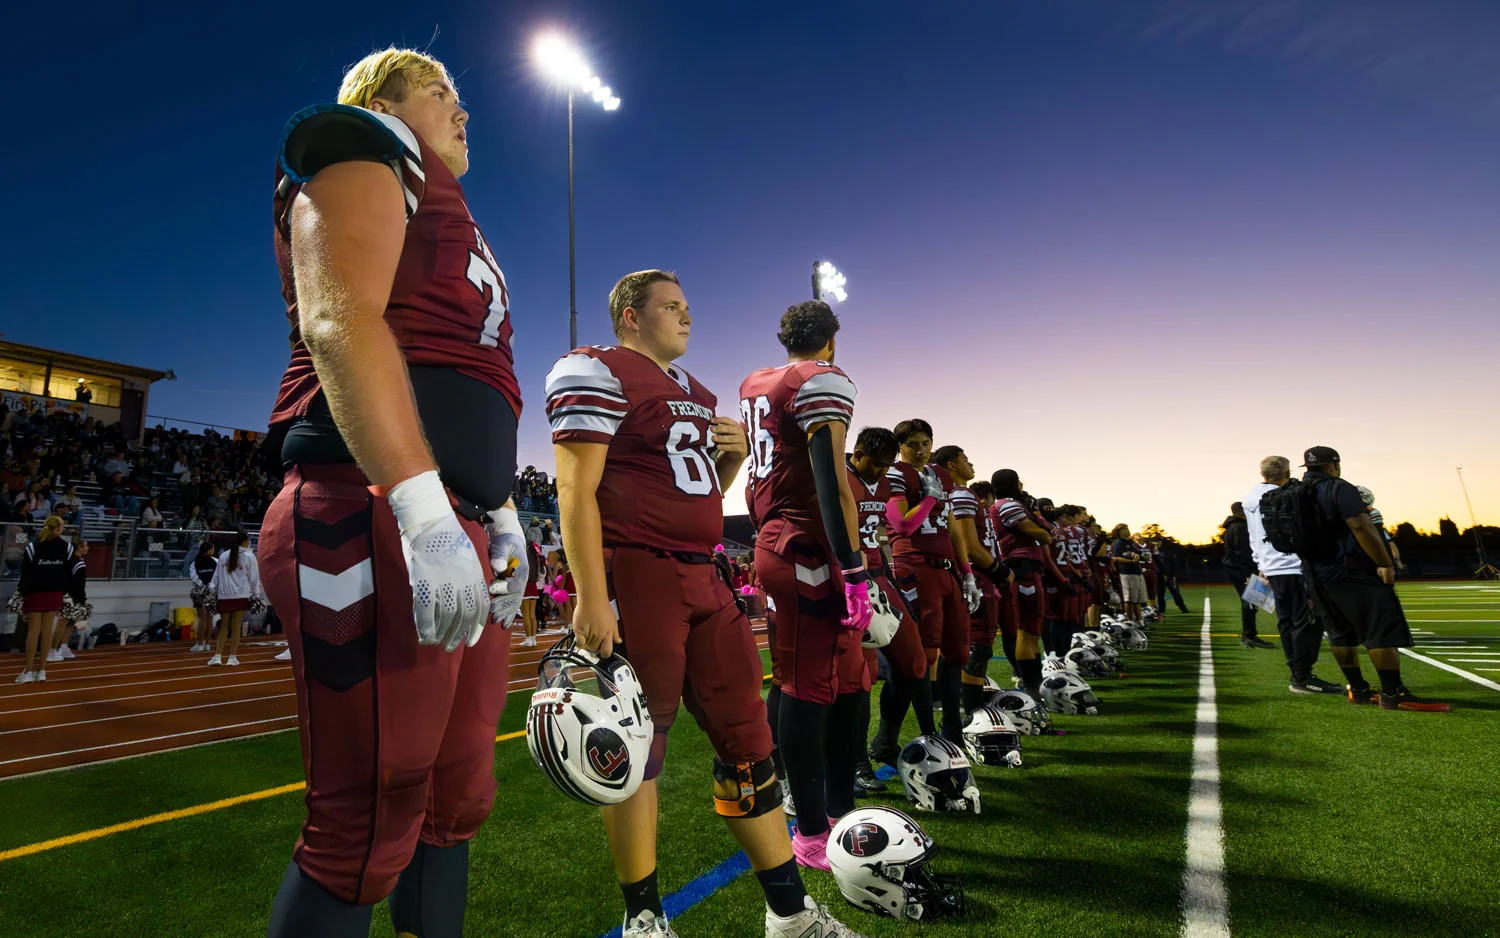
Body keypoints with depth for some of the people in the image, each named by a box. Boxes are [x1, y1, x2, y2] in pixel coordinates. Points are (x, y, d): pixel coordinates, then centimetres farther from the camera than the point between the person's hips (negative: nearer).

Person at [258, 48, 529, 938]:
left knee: (456, 801, 16)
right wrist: (423, 506, -26)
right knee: (370, 831, -2)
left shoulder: (446, 218, 30)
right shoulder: (363, 151, 4)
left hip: (454, 529, 10)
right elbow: (339, 321, -15)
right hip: (375, 521, -10)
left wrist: (502, 517, 22)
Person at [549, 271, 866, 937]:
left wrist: (734, 454, 7)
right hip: (634, 572, -8)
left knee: (746, 736, 10)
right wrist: (591, 598, -20)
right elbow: (576, 493, -13)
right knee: (637, 745, 2)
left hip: (700, 575, 9)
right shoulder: (599, 374, -5)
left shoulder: (695, 392, 22)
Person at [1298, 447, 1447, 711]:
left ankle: (1358, 689, 18)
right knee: (1384, 630, -5)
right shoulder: (1339, 489, -11)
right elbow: (1361, 527, -21)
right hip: (1352, 571, -8)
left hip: (1317, 574, 8)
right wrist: (1385, 563, -16)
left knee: (1340, 633, 13)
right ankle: (1392, 694, -7)